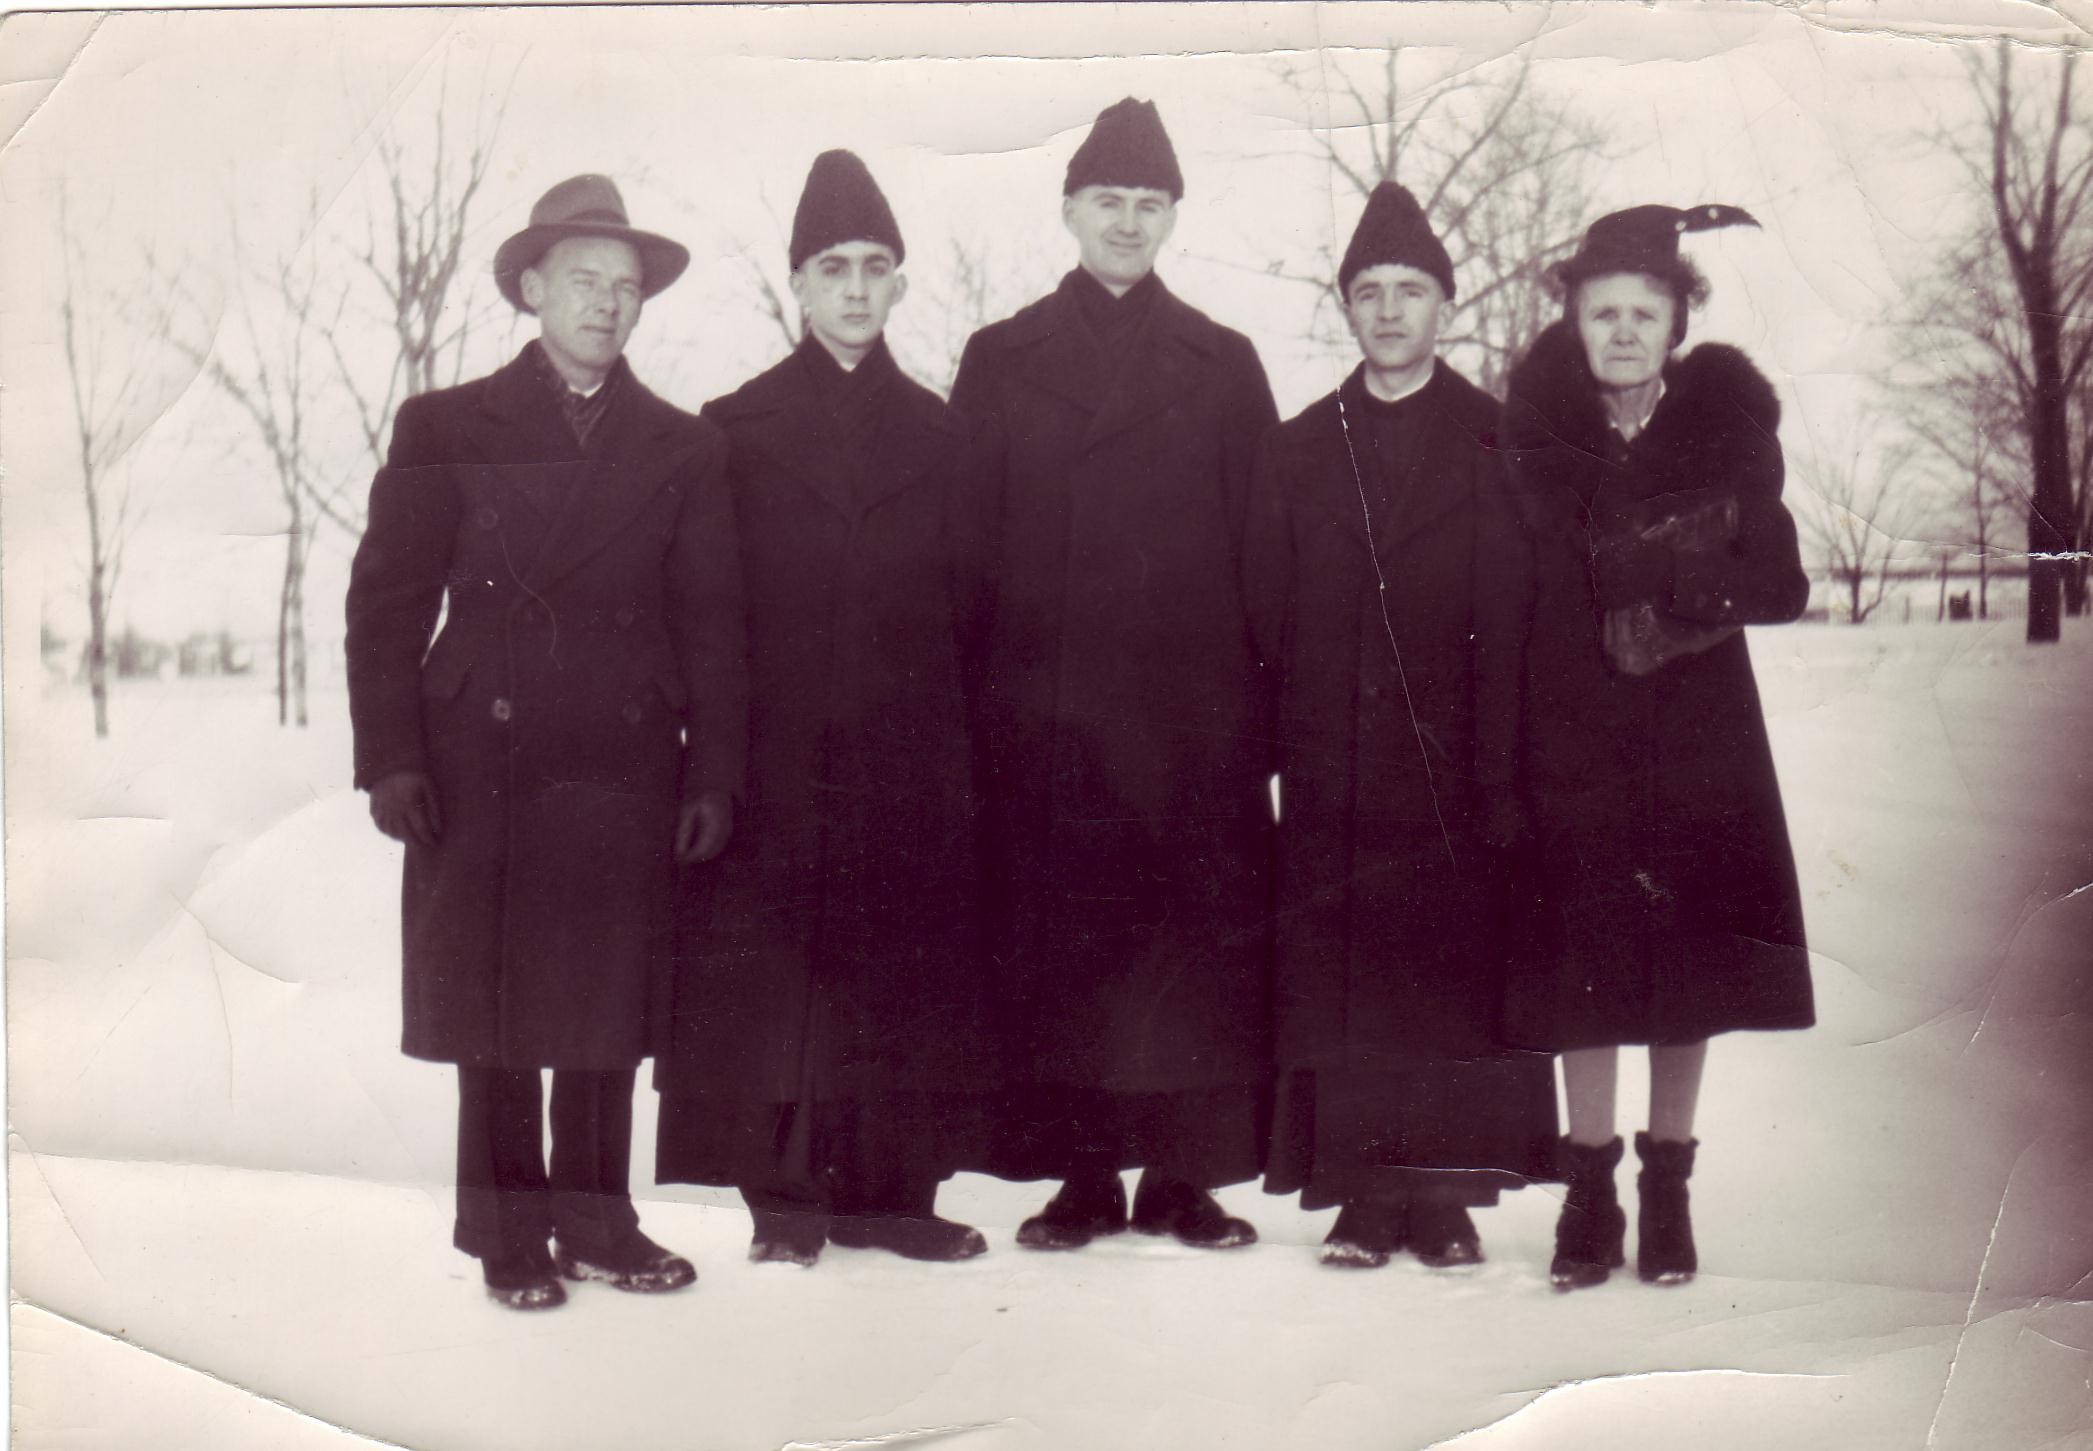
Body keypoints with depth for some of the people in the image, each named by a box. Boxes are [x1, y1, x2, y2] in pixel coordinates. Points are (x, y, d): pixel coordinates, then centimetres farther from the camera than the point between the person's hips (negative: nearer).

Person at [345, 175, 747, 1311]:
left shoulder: (685, 449, 11)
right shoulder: (445, 428, 5)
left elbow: (711, 623, 9)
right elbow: (386, 603, 2)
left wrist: (714, 771, 2)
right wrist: (390, 758, -6)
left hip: (626, 771, 2)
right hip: (482, 766, -2)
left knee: (608, 1008, 6)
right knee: (496, 1009, 3)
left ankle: (596, 1220, 19)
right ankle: (510, 1235, 14)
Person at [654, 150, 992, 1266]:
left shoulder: (935, 434, 12)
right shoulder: (738, 428, 6)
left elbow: (967, 599, 11)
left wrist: (959, 733, 2)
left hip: (910, 755, 2)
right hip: (776, 752, -2)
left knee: (905, 974, 3)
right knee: (772, 972, -1)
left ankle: (887, 1189, 13)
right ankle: (784, 1201, 8)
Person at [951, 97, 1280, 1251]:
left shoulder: (1222, 366, 11)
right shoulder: (1000, 361, 10)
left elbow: (1263, 549, 8)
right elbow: (967, 541, 7)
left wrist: (1264, 701, -1)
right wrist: (969, 701, -2)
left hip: (1195, 711, 0)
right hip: (1044, 711, 0)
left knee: (1202, 940, 0)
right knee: (1056, 946, 1)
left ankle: (1187, 1174, 9)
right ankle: (1081, 1175, 10)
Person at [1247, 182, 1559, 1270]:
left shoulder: (1496, 445, 5)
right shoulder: (1297, 451, 13)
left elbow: (1516, 624, -2)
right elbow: (1272, 620, 10)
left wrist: (1504, 773, -10)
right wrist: (1267, 754, 1)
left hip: (1455, 763, -2)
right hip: (1335, 773, 2)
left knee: (1460, 975, 0)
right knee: (1340, 980, 1)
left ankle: (1447, 1194, 9)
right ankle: (1366, 1194, 8)